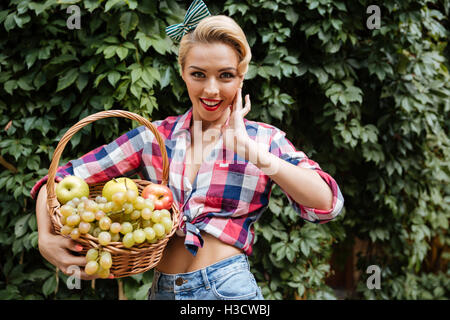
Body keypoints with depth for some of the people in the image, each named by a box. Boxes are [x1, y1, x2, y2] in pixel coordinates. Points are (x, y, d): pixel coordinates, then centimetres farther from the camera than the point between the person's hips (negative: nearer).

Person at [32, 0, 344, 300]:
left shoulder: (264, 139, -1)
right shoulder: (154, 137, 2)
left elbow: (326, 203, -16)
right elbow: (61, 180, 1)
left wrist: (248, 148, -18)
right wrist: (46, 239, -16)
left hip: (229, 290, -2)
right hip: (162, 290, 3)